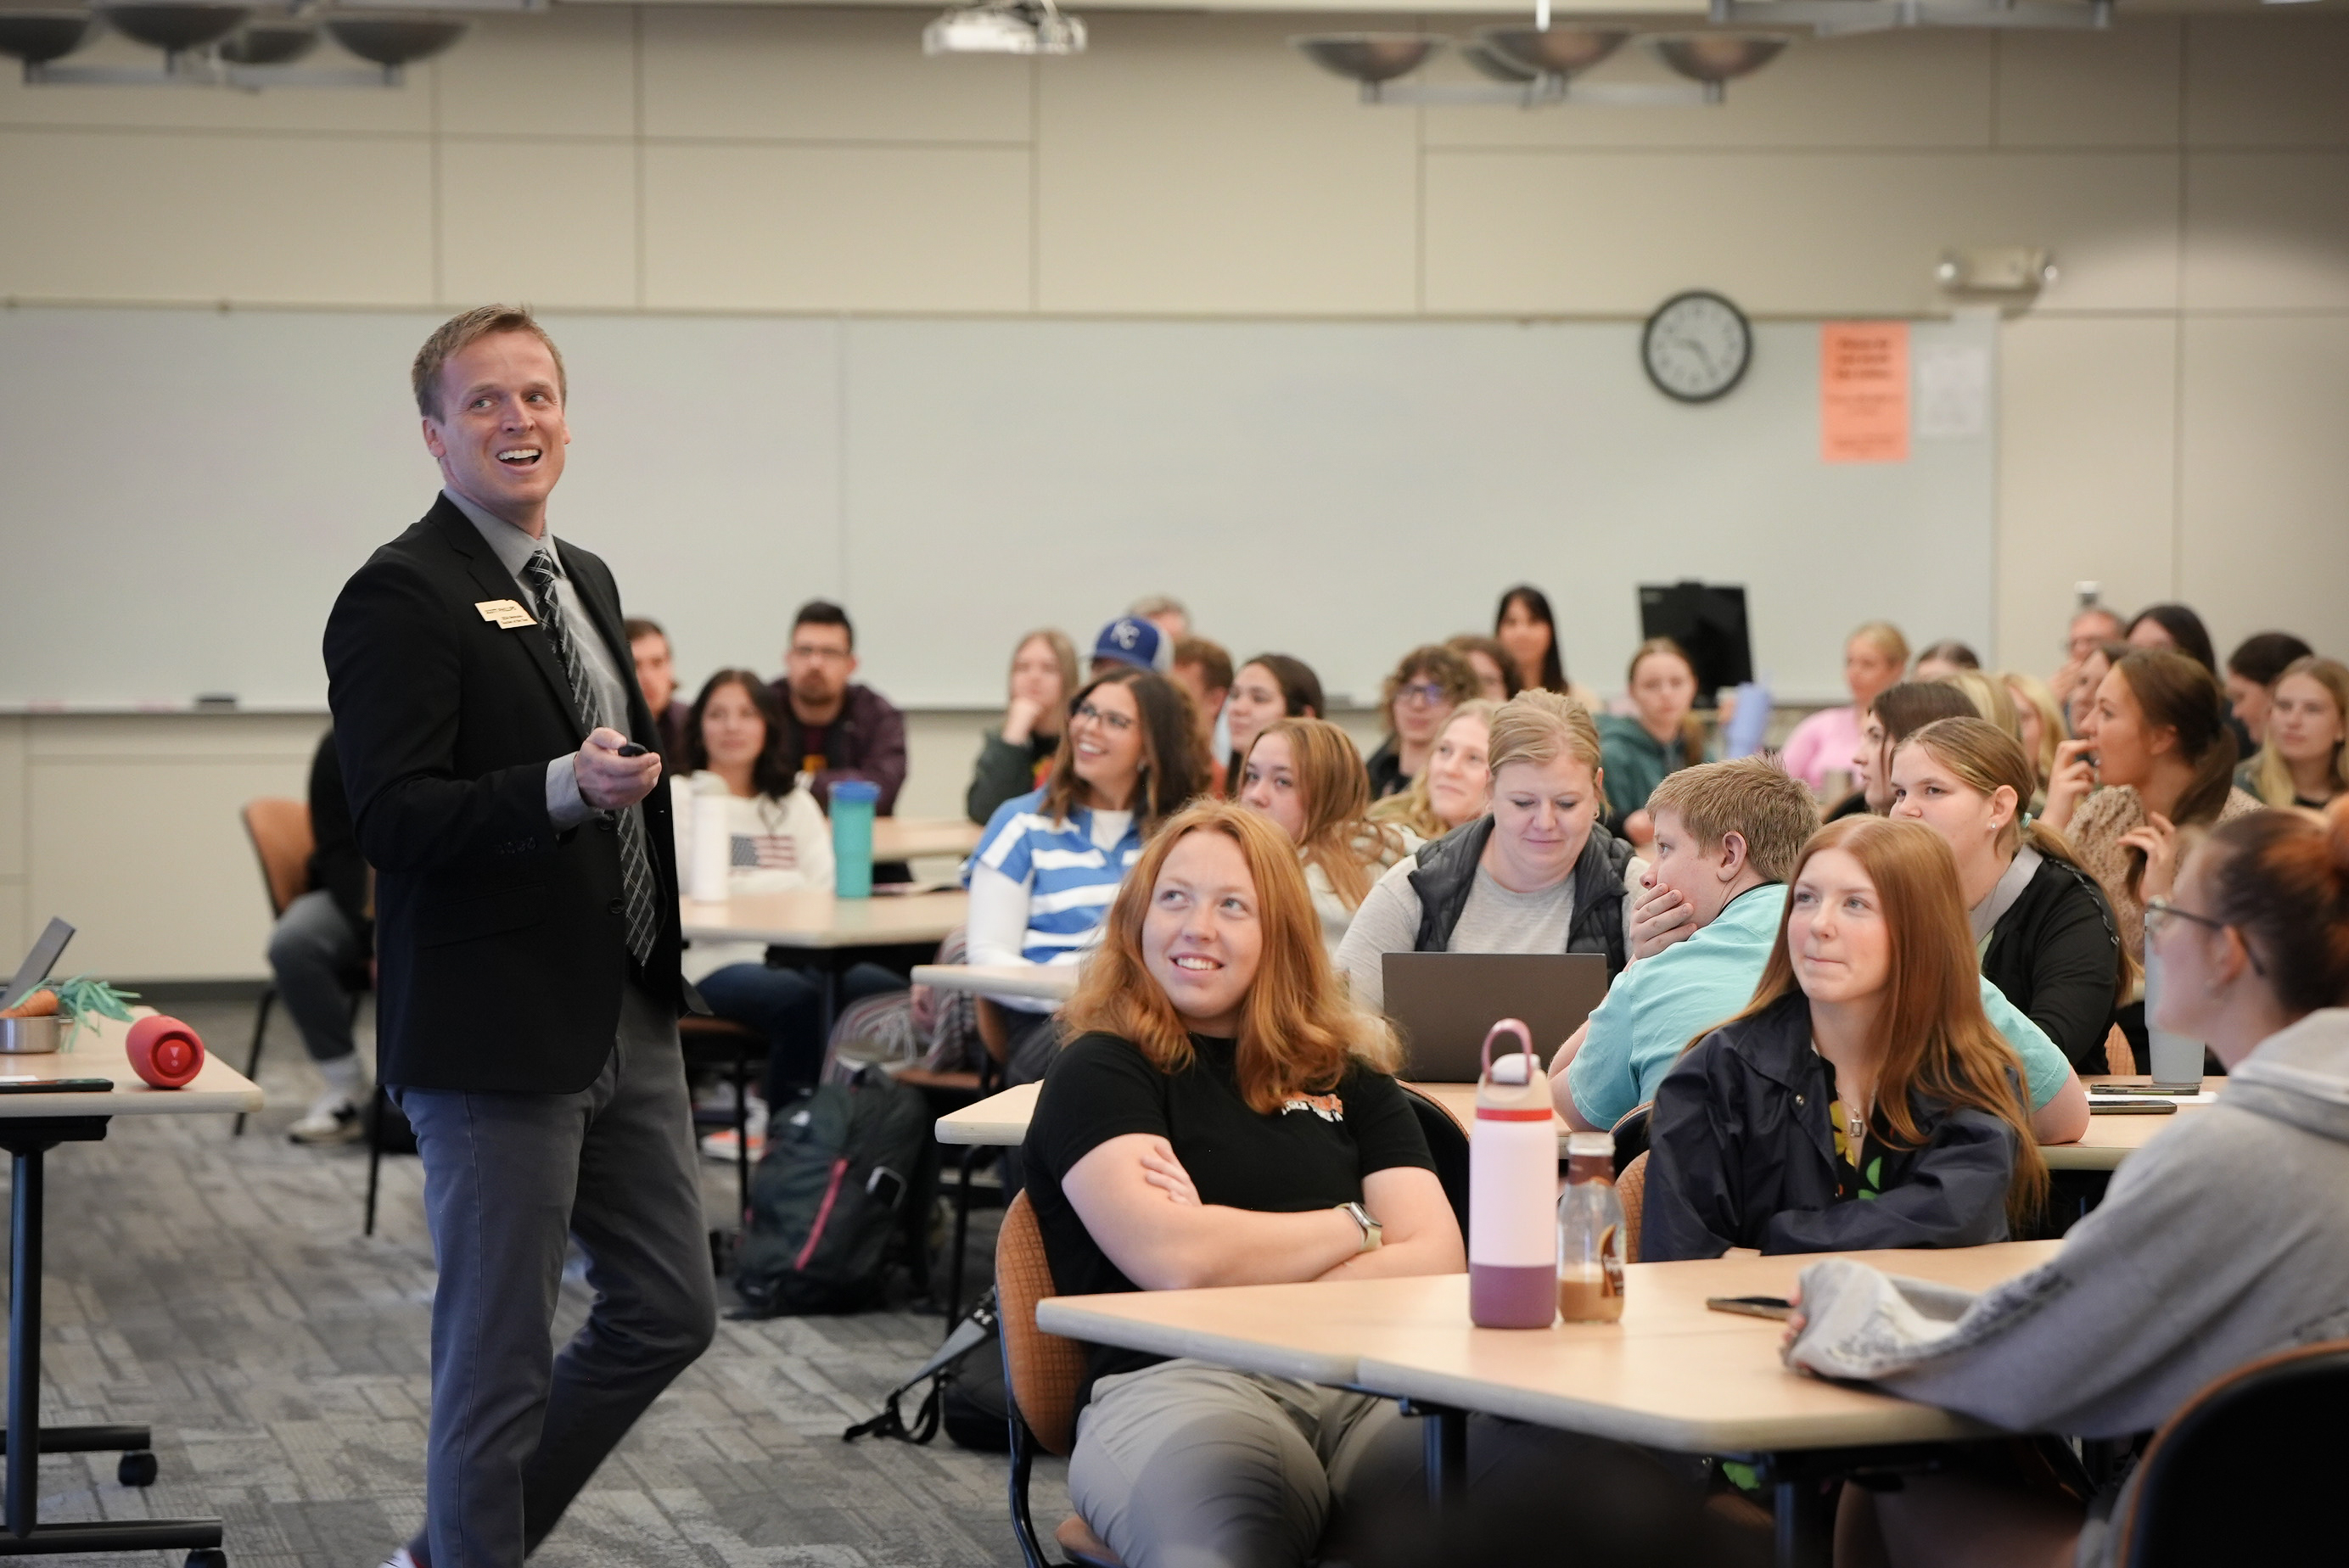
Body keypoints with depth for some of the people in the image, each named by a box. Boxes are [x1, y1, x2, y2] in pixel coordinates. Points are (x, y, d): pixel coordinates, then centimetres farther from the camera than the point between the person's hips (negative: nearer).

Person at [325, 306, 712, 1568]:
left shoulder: (584, 583, 15)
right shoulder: (401, 597, -13)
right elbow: (390, 817, -22)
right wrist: (564, 788, -34)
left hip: (627, 1024, 9)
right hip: (499, 1036, -9)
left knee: (667, 1310, 14)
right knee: (499, 1357, -1)